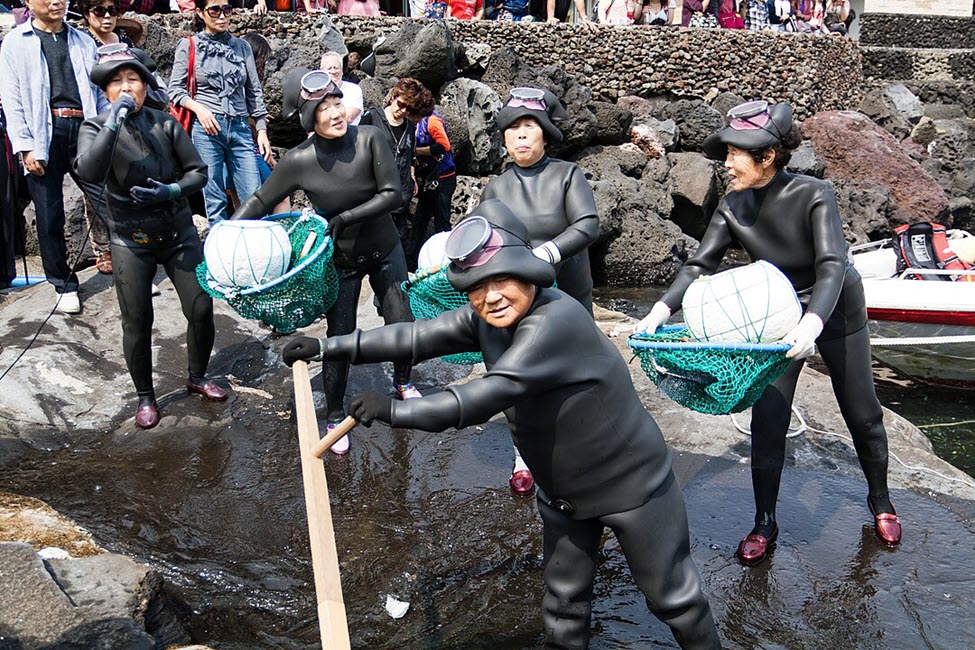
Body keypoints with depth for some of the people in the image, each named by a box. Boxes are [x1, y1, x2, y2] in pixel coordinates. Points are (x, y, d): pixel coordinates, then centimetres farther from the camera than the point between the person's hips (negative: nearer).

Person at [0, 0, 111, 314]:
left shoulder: (83, 41, 16)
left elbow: (100, 91, 15)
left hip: (84, 129, 2)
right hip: (44, 133, -2)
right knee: (50, 218, 3)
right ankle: (64, 285, 15)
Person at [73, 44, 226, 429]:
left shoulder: (166, 123, 0)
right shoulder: (96, 129, -4)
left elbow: (198, 172, 2)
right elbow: (88, 172, -24)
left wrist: (173, 190, -16)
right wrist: (113, 124, -26)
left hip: (179, 232, 2)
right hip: (131, 241, -1)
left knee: (201, 307, 0)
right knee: (137, 322, 2)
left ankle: (197, 376, 26)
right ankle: (144, 396, 23)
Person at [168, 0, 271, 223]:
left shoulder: (242, 46, 13)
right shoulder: (188, 46, 6)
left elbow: (254, 92, 14)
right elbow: (175, 89, 5)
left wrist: (262, 131, 7)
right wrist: (198, 108, -12)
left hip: (240, 129, 2)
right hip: (207, 129, -2)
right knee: (215, 201, -1)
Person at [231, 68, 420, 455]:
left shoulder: (368, 138, -19)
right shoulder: (298, 161, -19)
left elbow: (392, 194, -21)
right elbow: (261, 201, -7)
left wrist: (346, 217, -27)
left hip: (385, 252, 2)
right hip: (340, 260, -1)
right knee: (339, 339, 2)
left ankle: (403, 382, 41)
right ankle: (335, 418, 23)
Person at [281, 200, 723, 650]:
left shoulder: (555, 321, -33)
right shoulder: (486, 318, -8)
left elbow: (490, 394, -39)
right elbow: (419, 336, -6)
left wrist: (395, 411, -35)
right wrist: (330, 348, -9)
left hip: (631, 483, -7)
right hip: (562, 492, 7)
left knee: (672, 596, 12)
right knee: (563, 602, 18)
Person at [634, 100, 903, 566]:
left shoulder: (814, 195, -27)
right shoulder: (733, 207, -15)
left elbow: (832, 266, -37)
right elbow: (700, 265, -16)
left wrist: (812, 323, -53)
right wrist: (662, 308, -32)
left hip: (836, 314, -2)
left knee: (862, 414, 11)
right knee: (767, 420, -3)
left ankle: (880, 501, 37)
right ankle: (764, 523, 12)